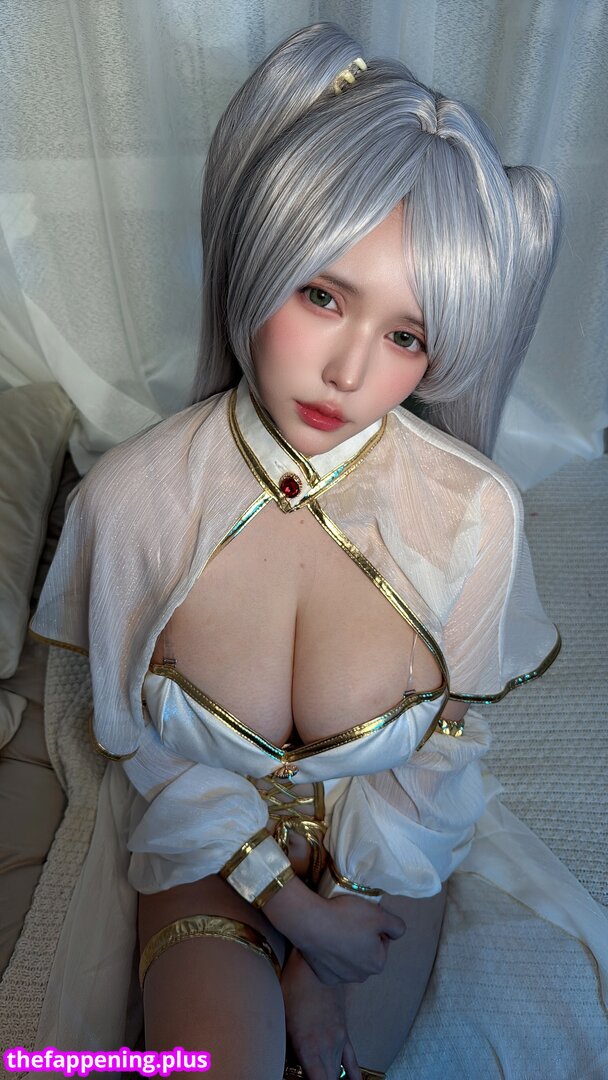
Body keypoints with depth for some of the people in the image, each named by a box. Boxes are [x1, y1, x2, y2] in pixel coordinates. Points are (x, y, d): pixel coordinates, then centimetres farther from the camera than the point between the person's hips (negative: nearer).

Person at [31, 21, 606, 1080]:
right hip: (205, 844, 0)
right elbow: (143, 741, -9)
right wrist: (288, 903, -10)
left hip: (388, 851, 1)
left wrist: (331, 962, -6)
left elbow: (439, 756, -10)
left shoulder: (475, 514, -24)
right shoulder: (133, 496, -23)